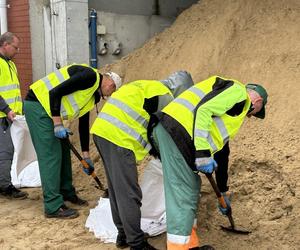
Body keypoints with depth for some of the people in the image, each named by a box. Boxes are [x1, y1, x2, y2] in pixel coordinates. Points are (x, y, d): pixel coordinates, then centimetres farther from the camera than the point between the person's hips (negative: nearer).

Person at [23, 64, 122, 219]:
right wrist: (58, 125, -20)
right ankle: (53, 207, -5)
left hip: (47, 110, 10)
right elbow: (55, 92, -22)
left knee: (63, 151, 15)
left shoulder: (92, 96, 15)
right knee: (50, 154, -10)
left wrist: (86, 157, 20)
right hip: (38, 104, -10)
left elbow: (84, 125, 20)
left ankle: (66, 192, 30)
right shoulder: (90, 76, -14)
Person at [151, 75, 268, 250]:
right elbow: (203, 110, -18)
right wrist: (203, 154, -20)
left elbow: (222, 153, 36)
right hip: (176, 132, -10)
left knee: (191, 189, 17)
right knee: (183, 195, -7)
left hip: (172, 131, 10)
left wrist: (223, 193, 41)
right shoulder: (238, 92, 1)